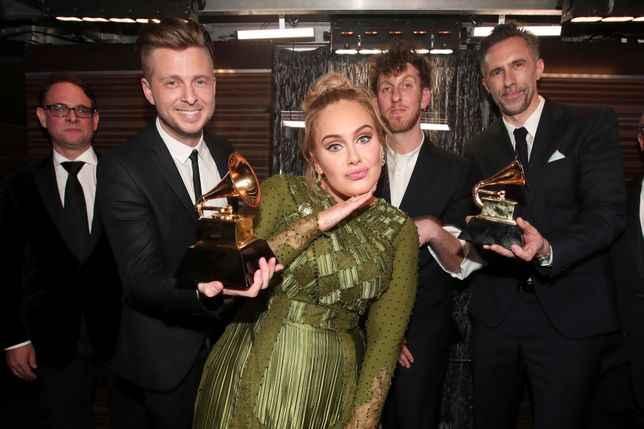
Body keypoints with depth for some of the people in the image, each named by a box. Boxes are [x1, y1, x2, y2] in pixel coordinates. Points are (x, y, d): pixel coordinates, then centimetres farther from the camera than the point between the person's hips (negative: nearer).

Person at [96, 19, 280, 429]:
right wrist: (205, 292, -44)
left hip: (229, 338, 6)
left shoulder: (226, 154, -2)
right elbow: (142, 278, -26)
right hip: (167, 356, -5)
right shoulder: (123, 170, -21)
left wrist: (254, 267, -7)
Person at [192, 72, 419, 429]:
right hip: (252, 381, 0)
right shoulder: (280, 193, -7)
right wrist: (316, 222, -21)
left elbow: (385, 339, -5)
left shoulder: (399, 230, -3)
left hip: (333, 391, 1)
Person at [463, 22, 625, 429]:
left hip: (570, 315, -3)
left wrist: (548, 250, -30)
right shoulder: (478, 149, 10)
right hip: (496, 315, 4)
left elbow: (608, 211, -13)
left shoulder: (592, 124, -2)